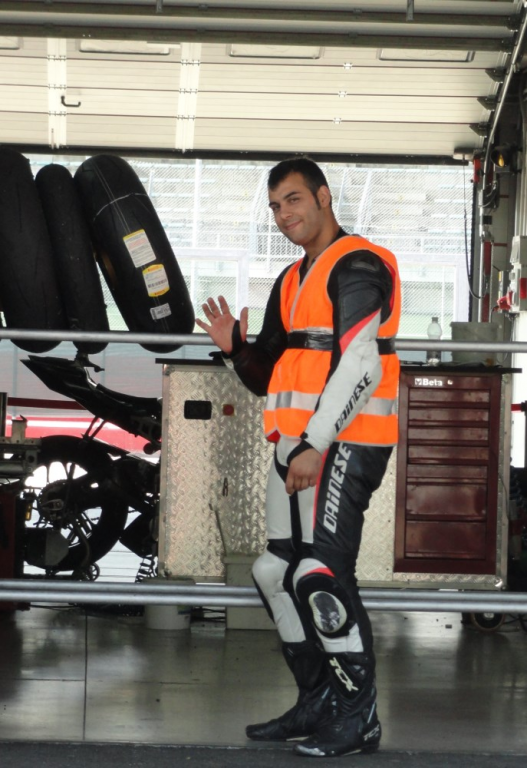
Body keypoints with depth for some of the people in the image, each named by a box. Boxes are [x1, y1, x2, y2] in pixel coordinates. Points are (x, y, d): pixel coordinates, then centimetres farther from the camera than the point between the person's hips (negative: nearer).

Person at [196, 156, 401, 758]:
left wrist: (316, 445, -20)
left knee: (320, 575, -15)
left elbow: (360, 367, -18)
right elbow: (270, 377, 25)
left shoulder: (357, 266, -8)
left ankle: (359, 719, -7)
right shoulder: (291, 283, 21)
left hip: (342, 444, -10)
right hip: (298, 444, 10)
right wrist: (237, 348, 5)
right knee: (278, 573, 11)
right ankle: (317, 704, 21)